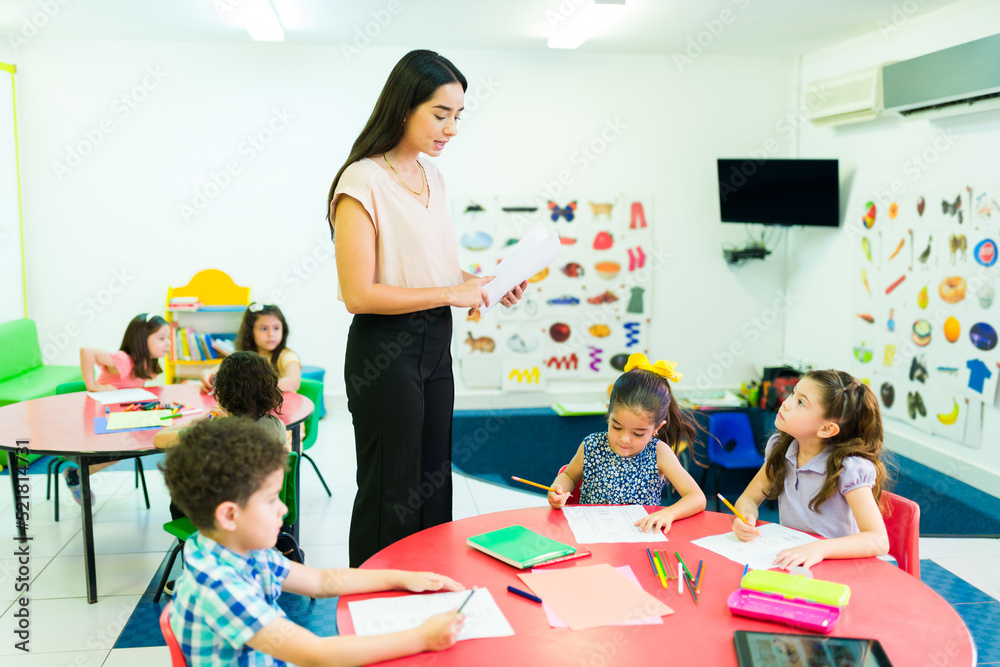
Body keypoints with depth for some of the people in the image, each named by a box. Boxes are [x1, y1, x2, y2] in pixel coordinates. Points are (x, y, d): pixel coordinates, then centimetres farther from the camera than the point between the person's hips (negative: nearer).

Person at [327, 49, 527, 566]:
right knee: (391, 494, 4)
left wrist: (479, 284, 3)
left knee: (433, 482, 17)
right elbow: (358, 294, -21)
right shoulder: (363, 183, -15)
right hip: (385, 349, -8)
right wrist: (450, 293, -17)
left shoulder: (431, 175, 11)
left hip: (435, 343, 8)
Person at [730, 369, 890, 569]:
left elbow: (879, 541, -24)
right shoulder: (780, 448, 1)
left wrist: (820, 548, -39)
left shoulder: (848, 467, -18)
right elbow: (748, 499, 9)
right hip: (789, 560, 6)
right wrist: (745, 518, -15)